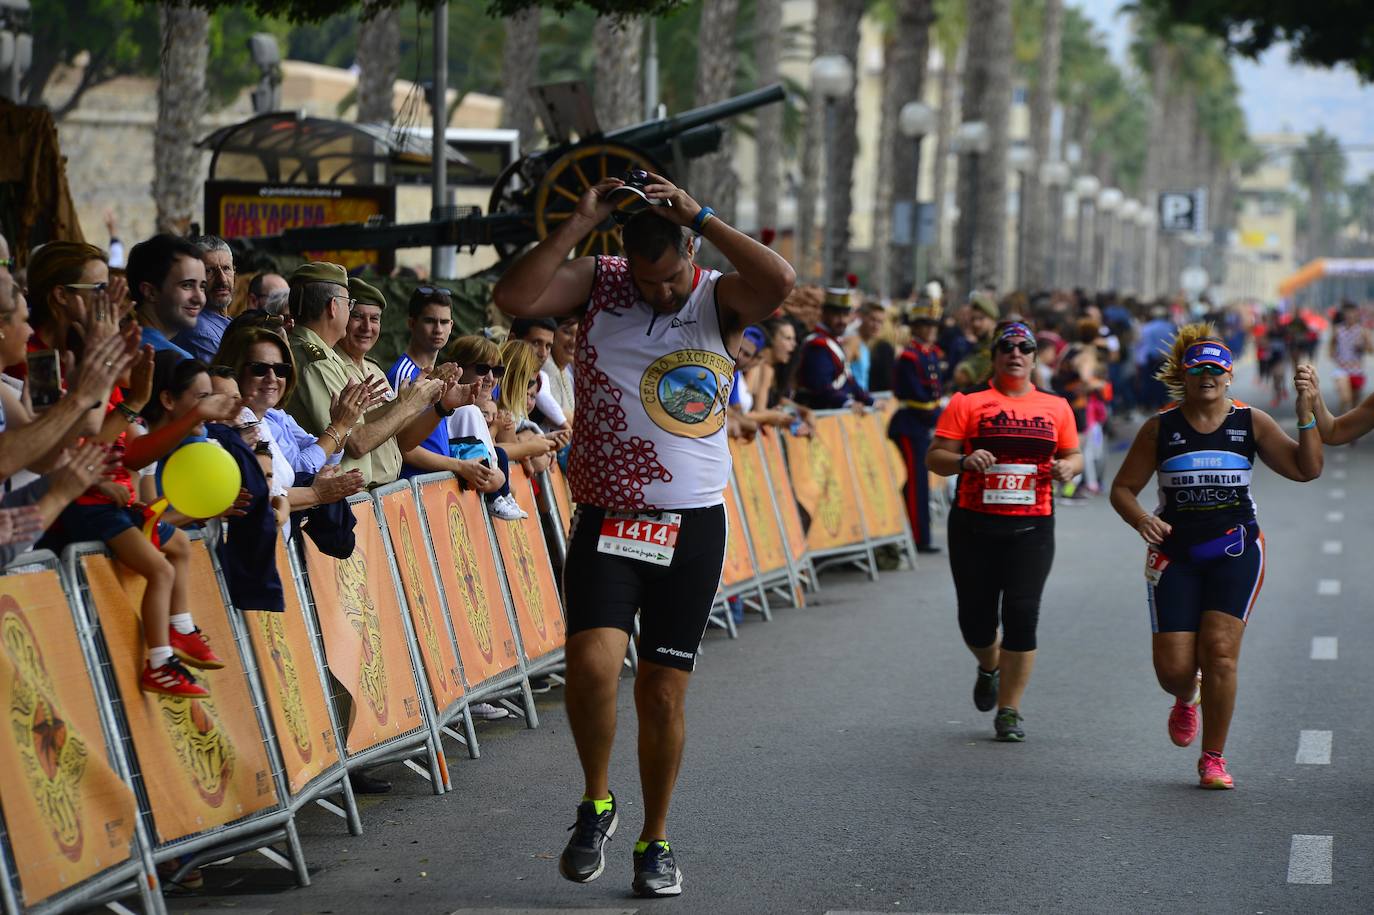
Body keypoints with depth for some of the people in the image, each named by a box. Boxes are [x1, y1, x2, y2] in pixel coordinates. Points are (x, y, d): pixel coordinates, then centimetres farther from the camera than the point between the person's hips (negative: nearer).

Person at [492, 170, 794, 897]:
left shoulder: (718, 300, -2)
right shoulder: (599, 283, 1)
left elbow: (781, 281, -23)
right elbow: (513, 298, -14)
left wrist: (700, 217, -21)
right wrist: (580, 224, -16)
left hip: (691, 526, 0)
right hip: (605, 519, 0)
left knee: (663, 694, 5)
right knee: (592, 663, -19)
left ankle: (655, 842, 23)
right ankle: (595, 804, 6)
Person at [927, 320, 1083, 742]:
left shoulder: (1056, 407, 10)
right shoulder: (967, 403, 1)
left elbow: (1074, 454, 20)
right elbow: (934, 456, -1)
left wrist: (1068, 467, -3)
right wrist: (964, 461, -21)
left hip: (1032, 527, 1)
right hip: (974, 524, -1)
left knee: (1022, 613, -8)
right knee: (975, 616, 5)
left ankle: (1009, 711, 2)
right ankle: (990, 667, 41)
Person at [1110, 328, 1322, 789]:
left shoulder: (1251, 423, 2)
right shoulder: (1160, 428, 1)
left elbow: (1306, 470, -3)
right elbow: (1122, 488, 5)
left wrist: (1307, 417, -16)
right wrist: (1140, 520, -16)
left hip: (1235, 550, 0)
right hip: (1175, 554, 1)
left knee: (1220, 652, -14)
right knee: (1173, 668, -5)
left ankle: (1214, 758, 2)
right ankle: (1186, 699, 36)